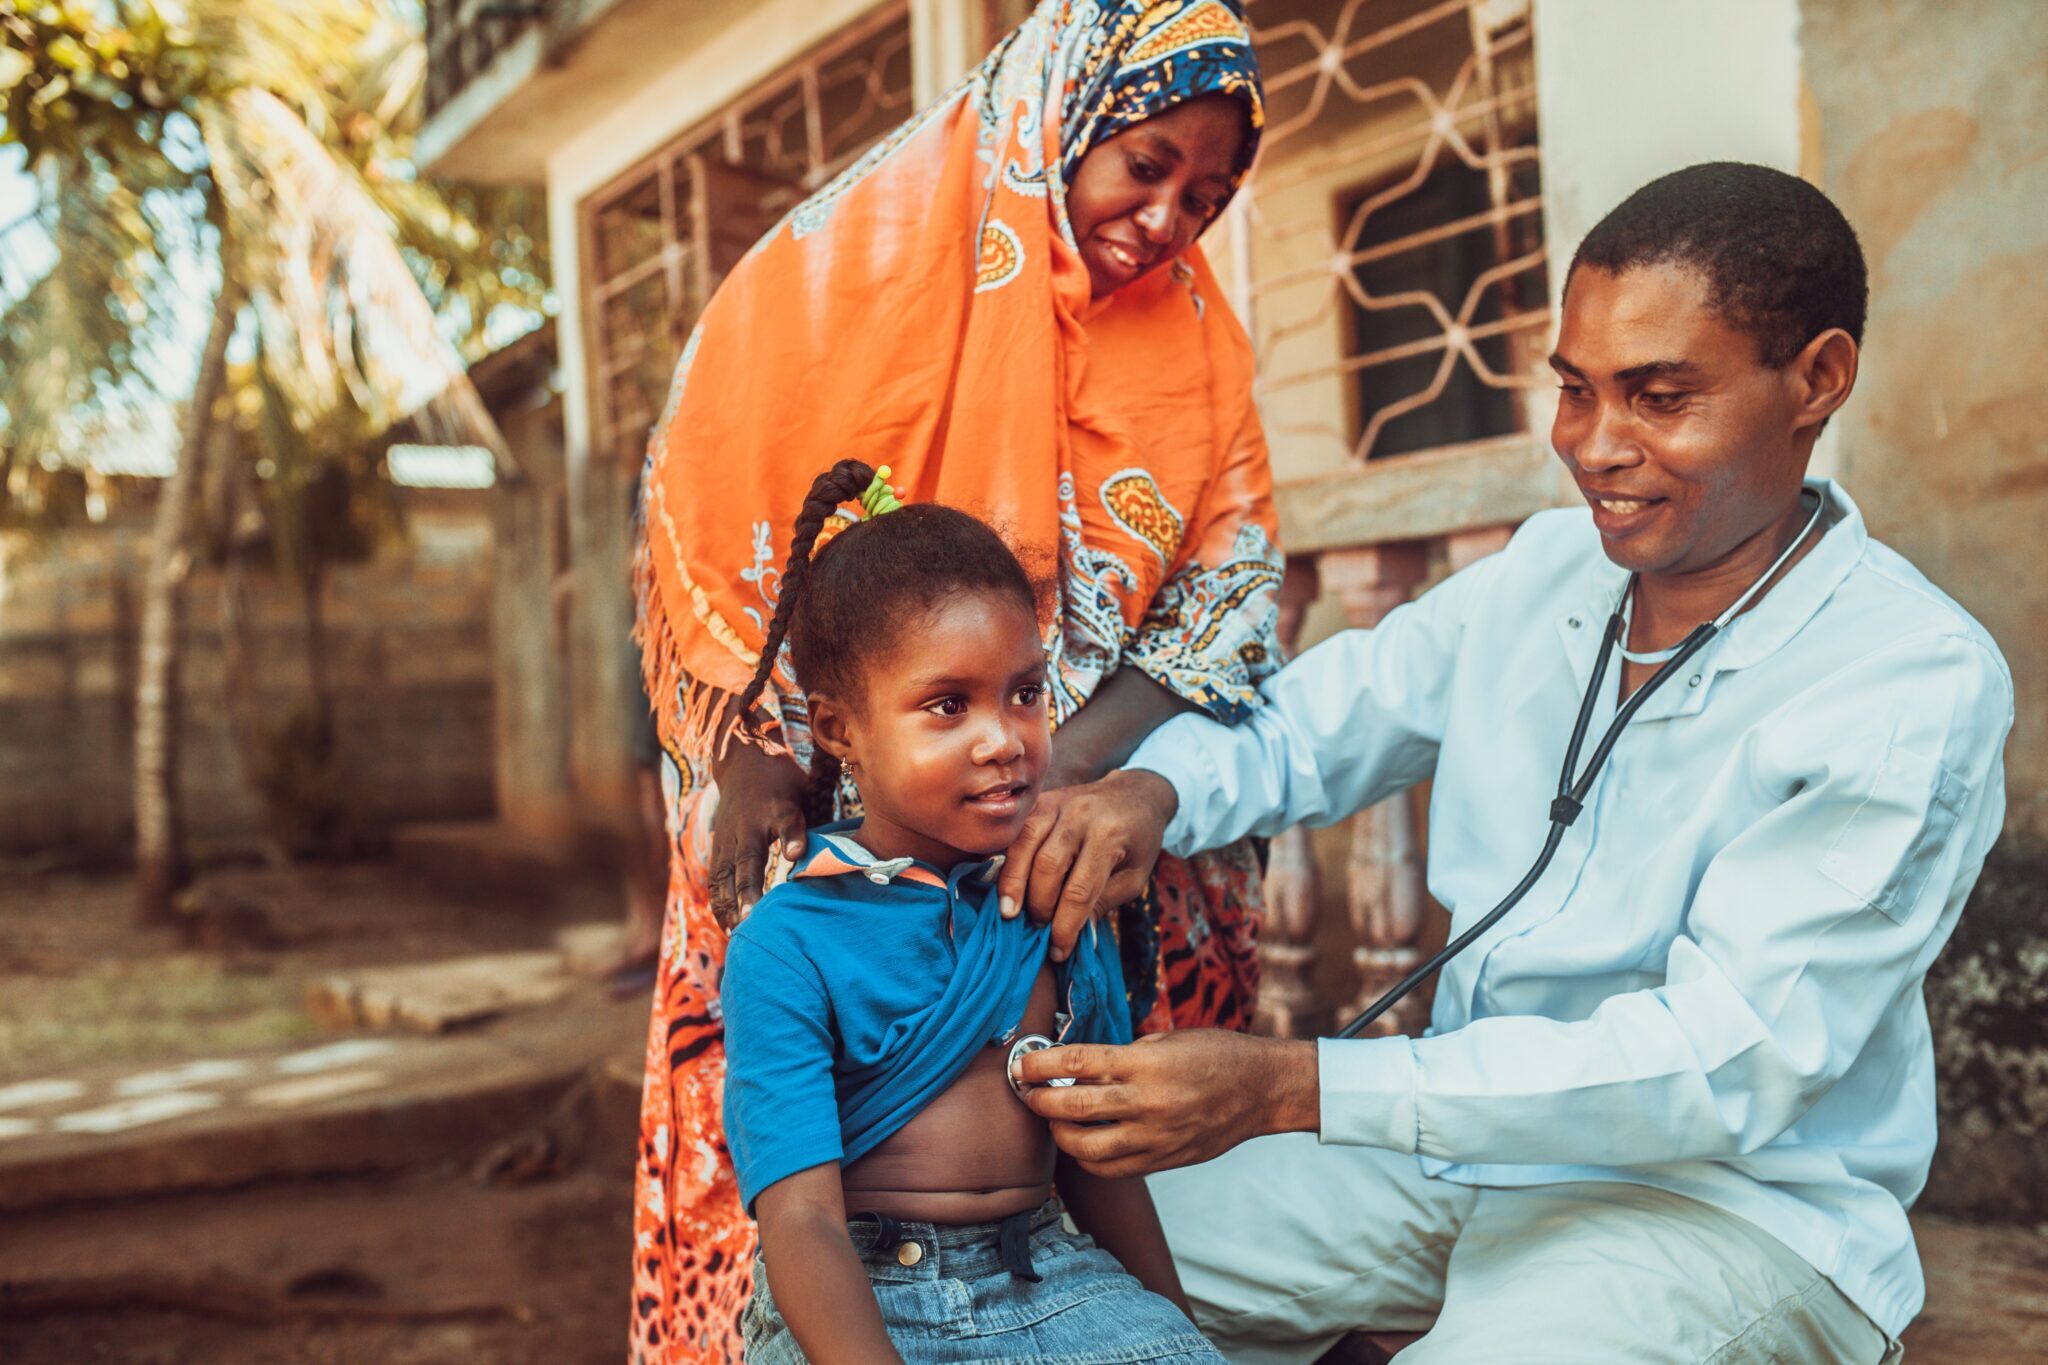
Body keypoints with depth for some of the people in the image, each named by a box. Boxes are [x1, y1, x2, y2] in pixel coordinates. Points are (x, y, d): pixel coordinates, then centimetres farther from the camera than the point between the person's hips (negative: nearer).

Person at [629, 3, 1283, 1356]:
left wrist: (1073, 768, -17)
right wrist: (756, 762, -13)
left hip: (1095, 835, 3)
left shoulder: (1195, 331, 4)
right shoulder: (863, 255, -7)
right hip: (838, 823, -3)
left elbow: (1232, 581, -2)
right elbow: (714, 508, -6)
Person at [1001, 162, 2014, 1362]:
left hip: (1733, 1207, -5)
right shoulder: (1544, 572, 2)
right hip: (1475, 1140, 6)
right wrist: (1150, 788, -16)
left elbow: (1725, 1063, -26)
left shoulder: (1918, 687, -19)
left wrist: (1284, 1086, -34)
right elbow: (1306, 726, 10)